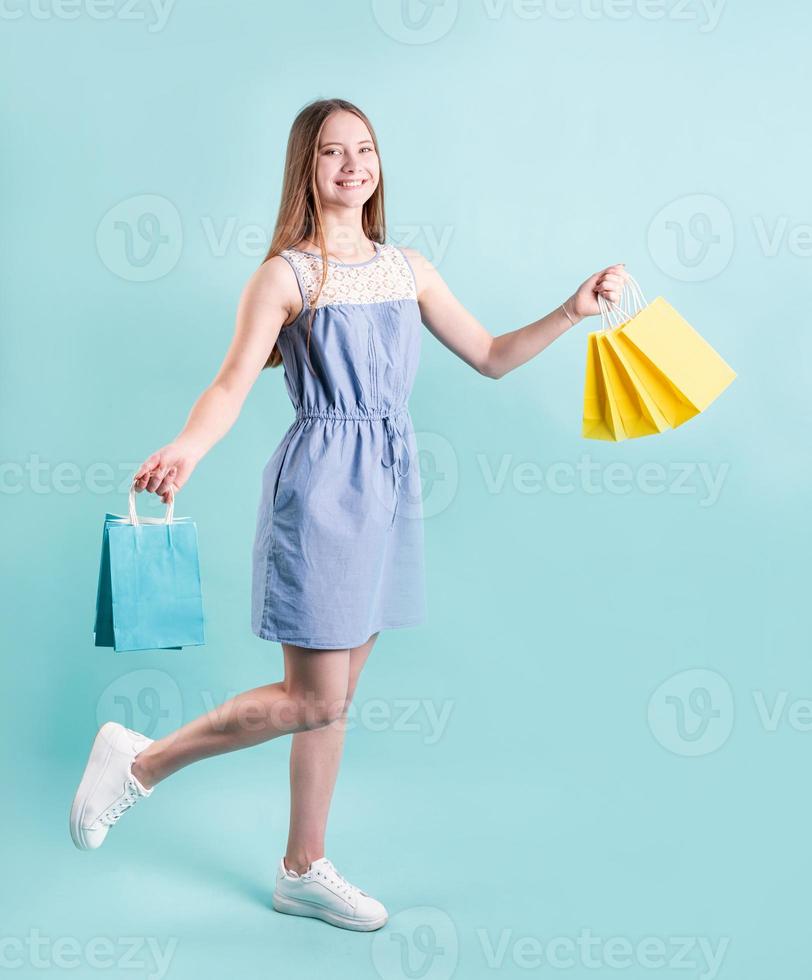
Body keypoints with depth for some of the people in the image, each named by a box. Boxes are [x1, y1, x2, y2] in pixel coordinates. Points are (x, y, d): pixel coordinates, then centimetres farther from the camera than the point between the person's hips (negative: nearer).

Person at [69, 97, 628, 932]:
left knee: (335, 698, 12)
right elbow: (232, 384, -16)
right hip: (320, 485, -6)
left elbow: (490, 357, 14)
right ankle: (141, 761, 14)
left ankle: (303, 870, 26)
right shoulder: (285, 273, -6)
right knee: (312, 700, -6)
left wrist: (572, 311, 2)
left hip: (387, 484, 6)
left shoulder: (407, 268, 11)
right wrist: (184, 449, -35)